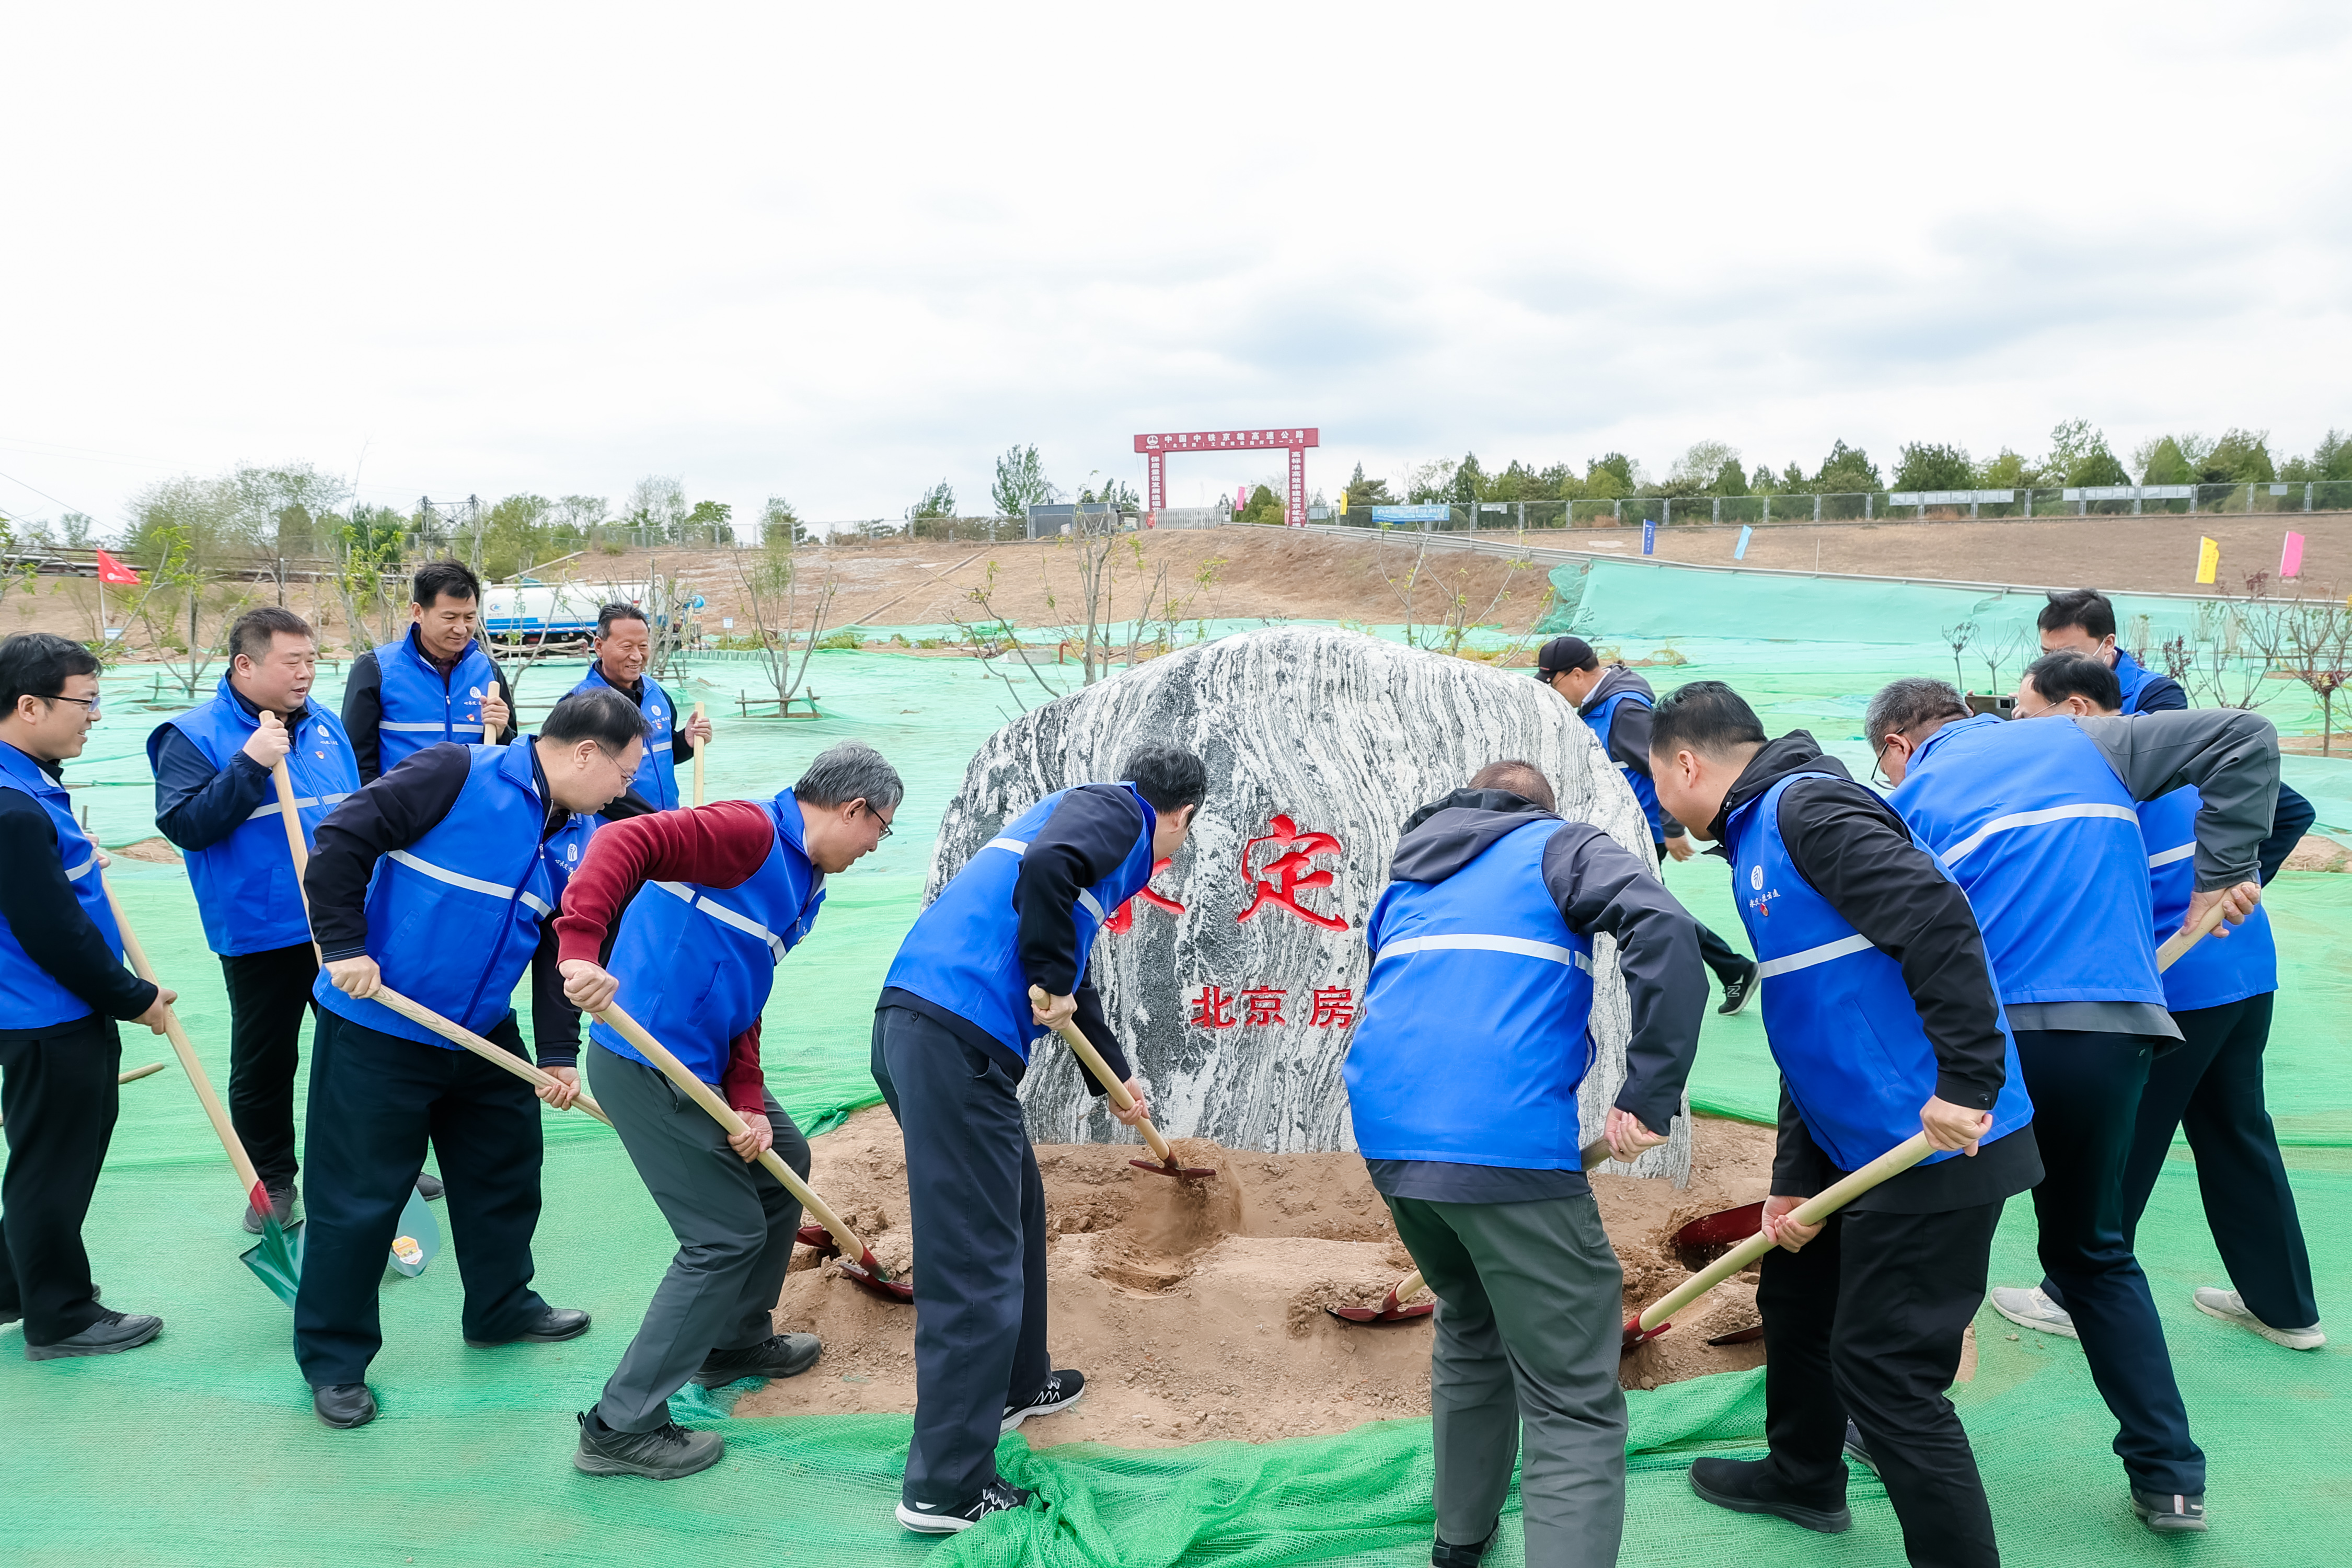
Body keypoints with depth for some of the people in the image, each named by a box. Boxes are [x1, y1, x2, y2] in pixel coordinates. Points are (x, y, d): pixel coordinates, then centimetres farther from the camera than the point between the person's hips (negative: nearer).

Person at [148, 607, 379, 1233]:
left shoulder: (325, 726, 8)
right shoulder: (195, 736, -9)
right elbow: (184, 825, -20)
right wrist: (250, 764, -26)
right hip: (260, 936, -5)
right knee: (264, 1064, 8)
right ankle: (272, 1179, 25)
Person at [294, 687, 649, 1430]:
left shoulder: (579, 839, 4)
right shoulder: (457, 775, -19)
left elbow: (562, 951, 7)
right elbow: (342, 840, -19)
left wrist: (560, 1054, 2)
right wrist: (344, 947, -20)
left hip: (484, 1034, 8)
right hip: (376, 1029, -7)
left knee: (506, 1169, 18)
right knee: (358, 1197, 2)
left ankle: (502, 1306, 39)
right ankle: (333, 1359, 19)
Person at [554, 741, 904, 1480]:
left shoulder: (803, 882, 14)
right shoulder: (749, 832, -16)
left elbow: (743, 1004, 11)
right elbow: (628, 842, -30)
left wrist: (750, 1104, -1)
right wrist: (581, 947, -42)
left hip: (699, 1061, 11)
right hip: (647, 1064, -11)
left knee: (783, 1159, 25)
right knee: (726, 1235, -6)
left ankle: (738, 1339, 42)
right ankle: (622, 1427, 6)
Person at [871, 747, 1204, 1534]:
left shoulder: (1090, 814, 29)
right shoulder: (1114, 809, 1)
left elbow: (1071, 981, 40)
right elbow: (1046, 869, -24)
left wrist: (1116, 1078, 51)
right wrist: (1051, 983, -10)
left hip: (913, 1025, 10)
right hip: (957, 1038, -10)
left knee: (1015, 1205, 26)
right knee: (976, 1255, -4)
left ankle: (1016, 1383, 44)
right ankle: (945, 1487, 3)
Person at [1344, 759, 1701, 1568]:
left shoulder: (1409, 879, 27)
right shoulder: (1563, 847, 10)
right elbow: (1665, 929, -10)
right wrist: (1649, 1096, -11)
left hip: (1388, 1136, 7)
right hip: (1510, 1144, -6)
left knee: (1470, 1330, 29)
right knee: (1576, 1407, -2)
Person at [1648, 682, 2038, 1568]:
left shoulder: (1808, 807, -15)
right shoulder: (1756, 843, 16)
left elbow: (1938, 920, -28)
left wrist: (1967, 1083, -29)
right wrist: (1795, 1179, 14)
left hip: (1937, 1145, -11)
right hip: (1854, 1144, 11)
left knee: (1882, 1367, -5)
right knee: (1794, 1296, 25)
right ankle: (1805, 1477, 47)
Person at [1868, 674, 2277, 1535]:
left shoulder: (1909, 802, 8)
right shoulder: (2085, 744, 16)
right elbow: (2246, 739, 10)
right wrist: (2220, 876, 11)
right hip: (2116, 1035, 3)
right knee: (2093, 1252, 21)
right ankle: (2170, 1476, 20)